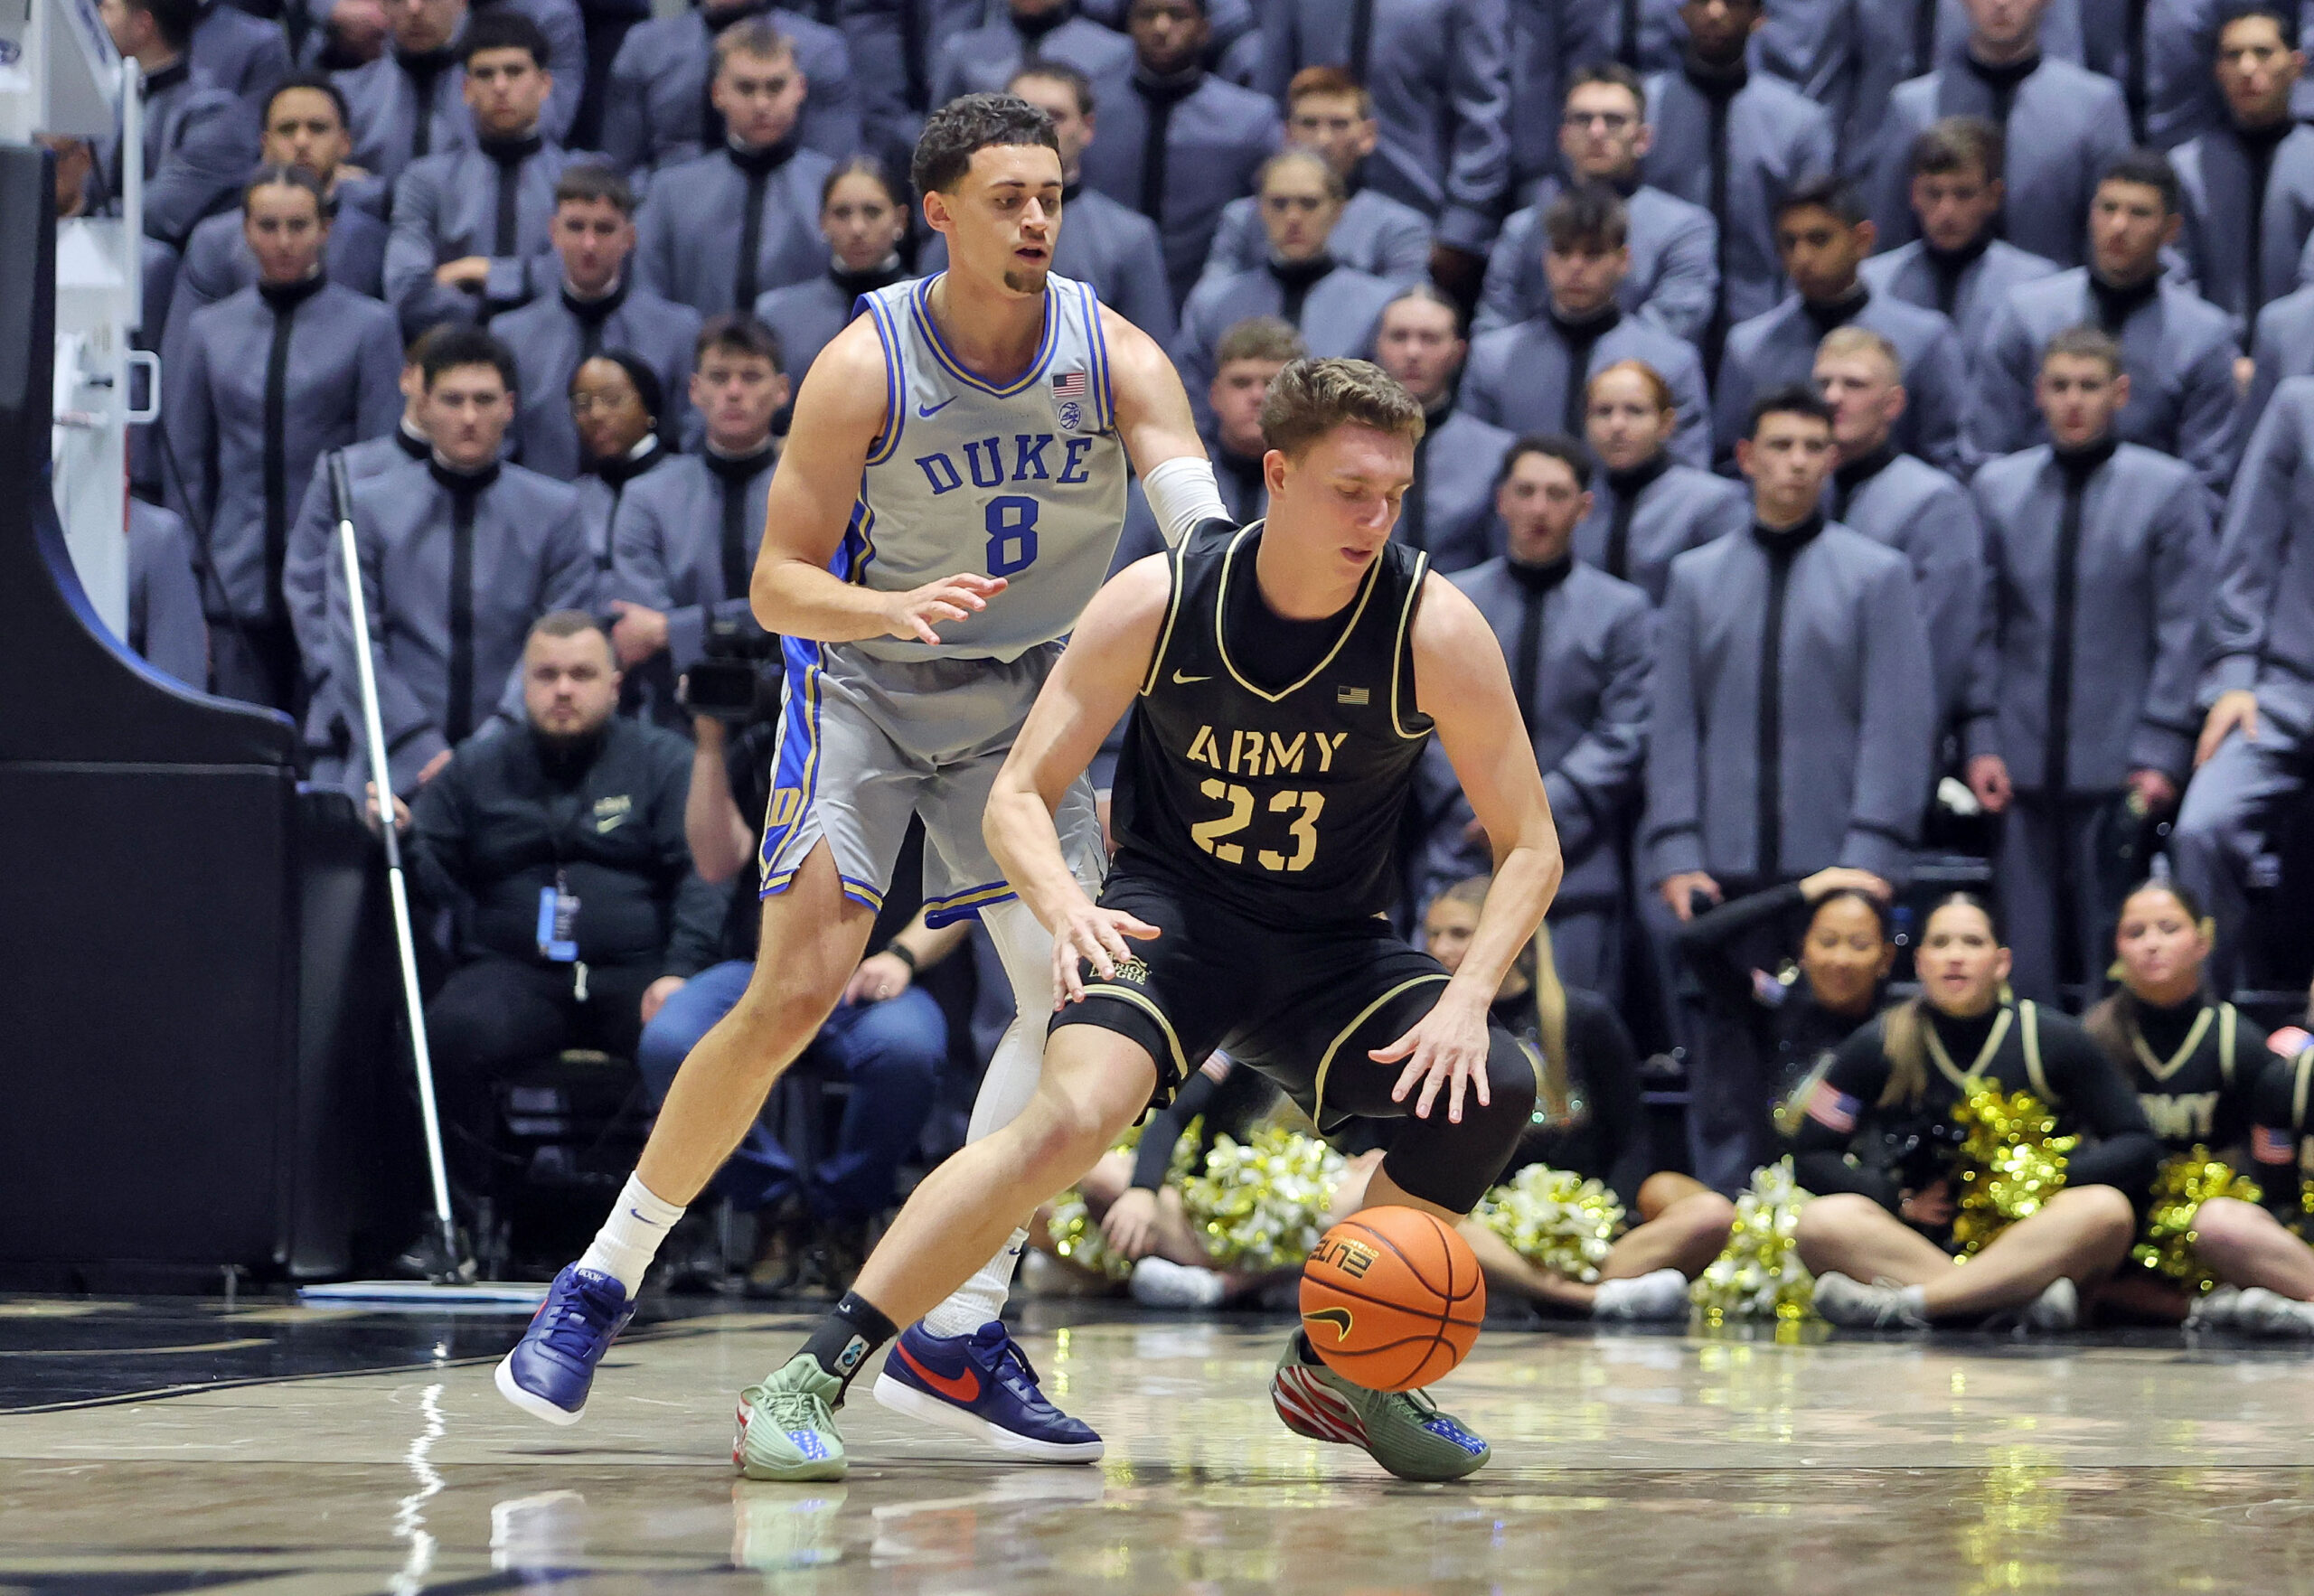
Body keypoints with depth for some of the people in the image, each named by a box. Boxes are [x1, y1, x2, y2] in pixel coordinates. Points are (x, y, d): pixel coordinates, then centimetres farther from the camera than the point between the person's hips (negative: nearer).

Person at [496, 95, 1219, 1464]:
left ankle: (960, 1327, -3)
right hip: (863, 685, -3)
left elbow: (1207, 529, -25)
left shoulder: (1116, 357, -13)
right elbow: (778, 584, -17)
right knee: (797, 995, -15)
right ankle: (603, 1284, -1)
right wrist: (897, 608, -37)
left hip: (1021, 703, 3)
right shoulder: (867, 368, -19)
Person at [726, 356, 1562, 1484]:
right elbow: (1018, 796, -9)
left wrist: (1467, 999, -25)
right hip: (1169, 912, -3)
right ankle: (811, 1378, -29)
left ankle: (1336, 1370, 2)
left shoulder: (1434, 629, -15)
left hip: (1331, 947, 3)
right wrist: (1066, 905, -31)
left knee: (1492, 1091, -22)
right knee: (1076, 1112, -32)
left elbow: (1528, 849, -8)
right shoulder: (1159, 602, -15)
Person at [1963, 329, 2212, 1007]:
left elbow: (2182, 633, -1)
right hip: (2023, 768, 2)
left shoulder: (2167, 489, 1)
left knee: (2117, 962, 1)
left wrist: (2161, 752, -7)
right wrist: (1982, 740, -1)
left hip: (2121, 771, -2)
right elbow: (1982, 626, 8)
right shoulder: (1998, 486, 8)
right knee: (2029, 956, 3)